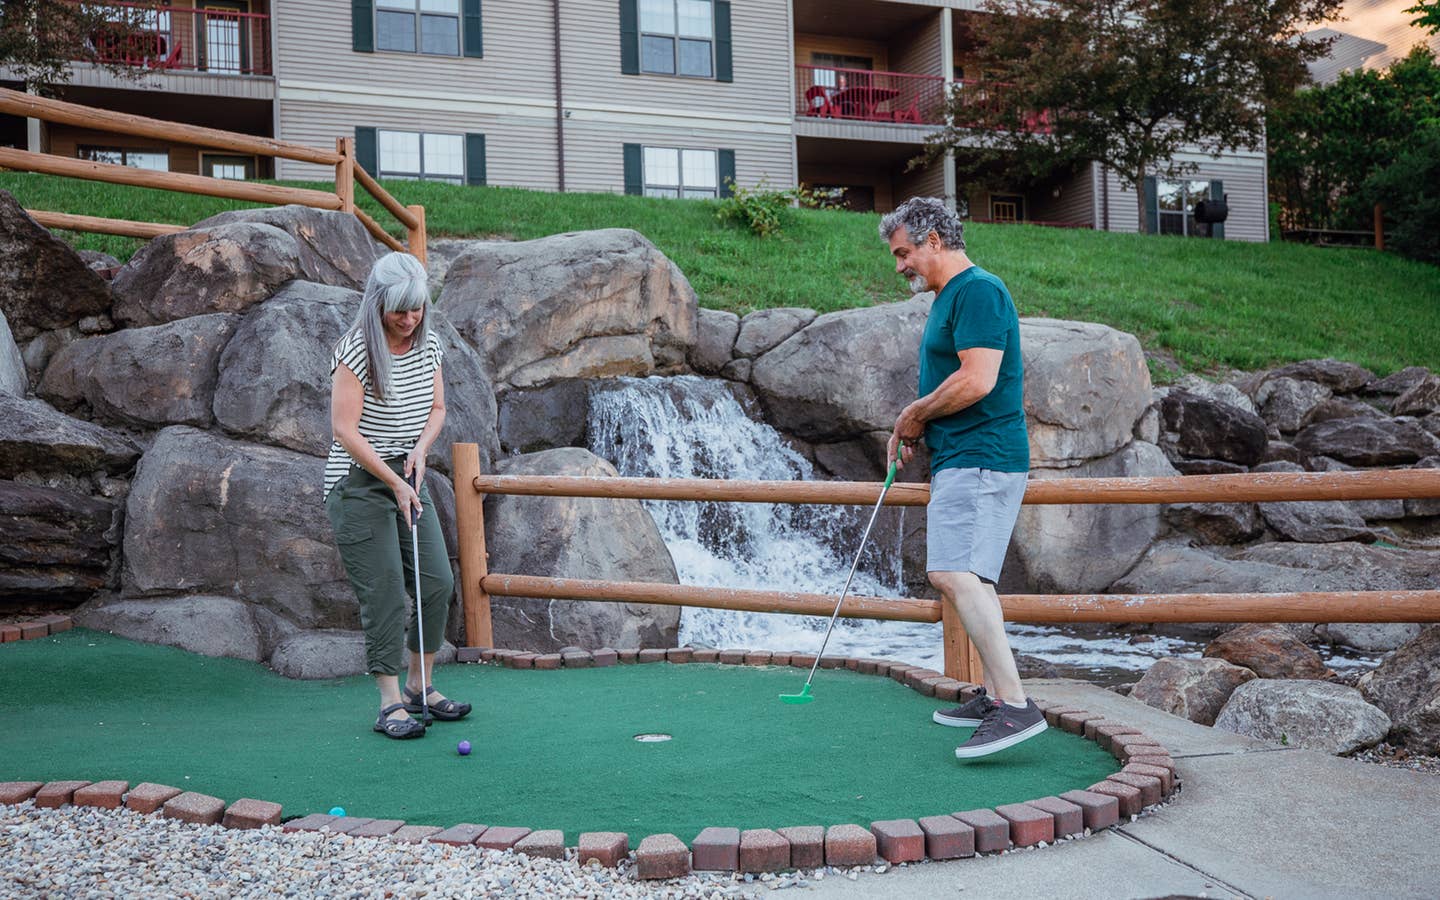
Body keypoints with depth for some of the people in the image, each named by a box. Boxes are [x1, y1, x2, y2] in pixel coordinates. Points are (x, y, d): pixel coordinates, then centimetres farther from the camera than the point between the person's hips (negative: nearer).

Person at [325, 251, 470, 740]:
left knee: (438, 584, 3)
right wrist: (394, 483, -19)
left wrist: (420, 448, -4)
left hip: (409, 481, 7)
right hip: (360, 484, -7)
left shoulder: (428, 345, 5)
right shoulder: (356, 350, -16)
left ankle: (419, 686, 19)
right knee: (384, 593, -8)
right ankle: (390, 704, -1)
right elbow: (345, 430, -18)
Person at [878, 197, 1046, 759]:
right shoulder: (949, 298, 21)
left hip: (980, 460, -11)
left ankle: (1016, 706, -25)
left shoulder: (977, 291, -12)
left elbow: (977, 381, -22)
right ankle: (996, 694, 23)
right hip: (961, 461, 11)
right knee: (967, 580, 15)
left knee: (956, 575, -22)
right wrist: (912, 429, 12)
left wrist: (915, 413, -8)